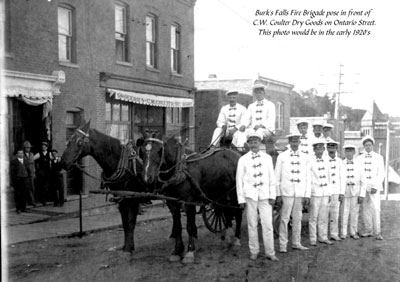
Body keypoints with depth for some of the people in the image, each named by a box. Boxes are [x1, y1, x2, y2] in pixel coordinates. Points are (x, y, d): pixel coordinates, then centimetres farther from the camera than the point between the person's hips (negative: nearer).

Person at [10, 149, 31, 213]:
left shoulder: (25, 162, 16)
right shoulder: (14, 162, 0)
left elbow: (28, 170, 20)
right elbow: (12, 172, -5)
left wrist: (28, 177, 9)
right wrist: (14, 178, -11)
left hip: (25, 180, 4)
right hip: (17, 181, -4)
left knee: (24, 195, 4)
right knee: (17, 195, -1)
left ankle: (23, 208, 12)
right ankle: (18, 208, 5)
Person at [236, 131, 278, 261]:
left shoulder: (267, 158, 8)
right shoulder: (243, 159, 3)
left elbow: (272, 178, 8)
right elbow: (239, 179, 3)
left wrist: (272, 196, 1)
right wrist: (241, 199, -1)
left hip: (265, 195, 1)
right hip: (250, 195, -1)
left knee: (268, 225, -2)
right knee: (252, 225, 4)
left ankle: (270, 253, 6)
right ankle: (254, 252, 16)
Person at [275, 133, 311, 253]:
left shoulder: (305, 158, 9)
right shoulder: (282, 157, 1)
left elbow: (307, 178, 9)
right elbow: (277, 177, 1)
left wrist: (307, 195, 5)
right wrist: (278, 195, -2)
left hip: (300, 193, 3)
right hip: (286, 192, -3)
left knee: (297, 219, 9)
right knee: (284, 219, -1)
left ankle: (296, 243, 19)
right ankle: (282, 245, 6)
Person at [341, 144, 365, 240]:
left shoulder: (359, 164, 1)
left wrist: (362, 195, -3)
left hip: (356, 191, 1)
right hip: (344, 191, -1)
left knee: (354, 212, 4)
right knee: (344, 212, 0)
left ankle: (353, 232, 15)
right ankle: (343, 233, 8)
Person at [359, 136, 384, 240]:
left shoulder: (378, 157, 2)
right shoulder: (360, 158, 8)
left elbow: (381, 174, -1)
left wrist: (375, 187, -10)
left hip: (375, 186, -2)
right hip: (363, 186, 2)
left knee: (376, 209, -9)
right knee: (365, 209, 3)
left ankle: (377, 232, -5)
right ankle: (368, 231, 11)